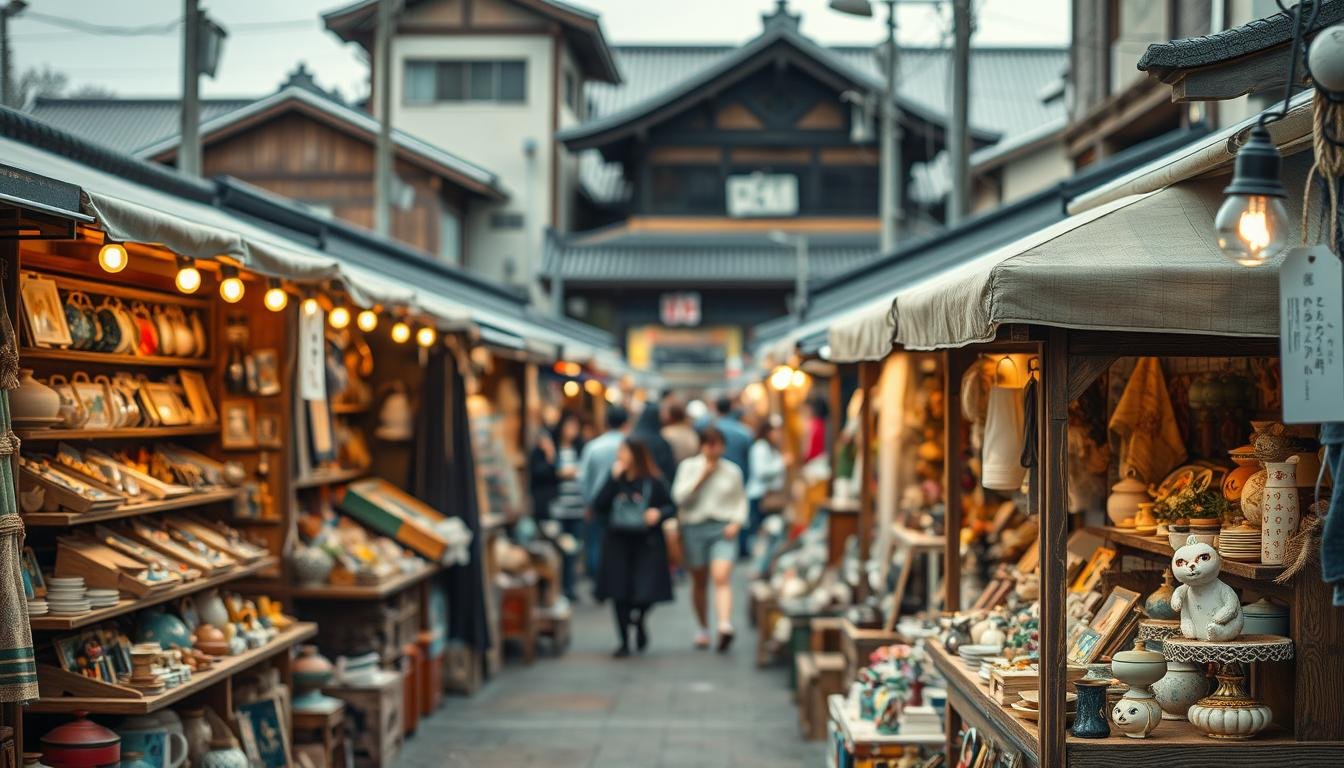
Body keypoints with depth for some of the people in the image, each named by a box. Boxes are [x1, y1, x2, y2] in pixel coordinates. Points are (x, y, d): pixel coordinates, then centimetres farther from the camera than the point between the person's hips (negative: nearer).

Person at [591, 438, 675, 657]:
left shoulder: (654, 482, -5)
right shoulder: (616, 480, 3)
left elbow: (671, 507, 4)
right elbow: (598, 506, -8)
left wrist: (658, 513, -18)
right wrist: (613, 479, -12)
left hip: (647, 543, -3)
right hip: (618, 543, 3)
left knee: (647, 592, -8)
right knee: (620, 593, 4)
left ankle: (640, 619, 29)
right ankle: (624, 642, 20)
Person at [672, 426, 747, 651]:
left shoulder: (732, 471, 8)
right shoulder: (688, 467, 5)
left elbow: (741, 500, 13)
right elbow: (679, 496, -4)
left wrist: (737, 523, -3)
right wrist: (702, 477, -10)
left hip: (723, 529, -1)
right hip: (694, 527, 1)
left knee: (722, 577, -19)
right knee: (699, 582, 10)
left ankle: (725, 625, -32)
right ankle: (703, 629, 24)